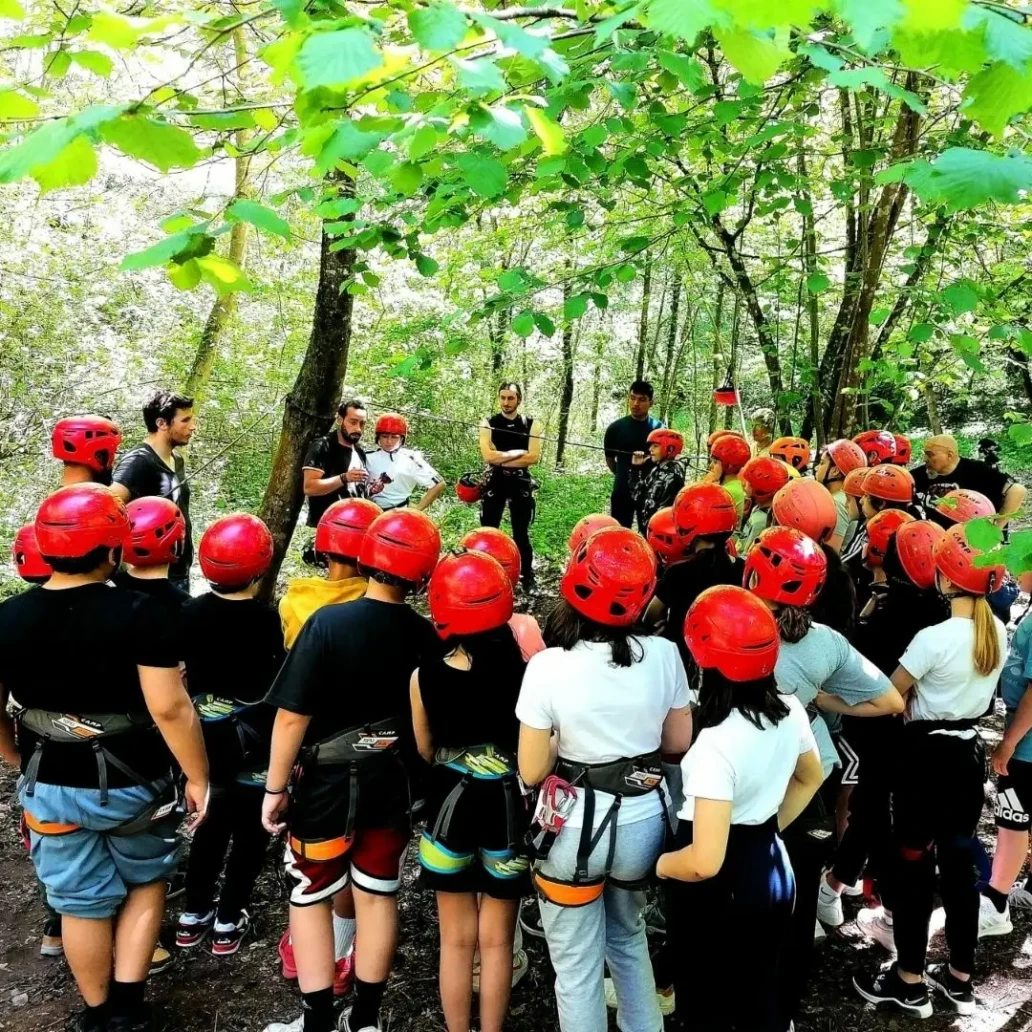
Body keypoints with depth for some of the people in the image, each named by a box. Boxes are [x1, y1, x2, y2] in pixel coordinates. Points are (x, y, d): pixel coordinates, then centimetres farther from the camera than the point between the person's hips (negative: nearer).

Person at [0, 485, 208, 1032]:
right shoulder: (137, 613, -21)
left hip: (51, 788, 3)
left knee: (81, 903, 19)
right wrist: (198, 777, -12)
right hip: (132, 785, -3)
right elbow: (169, 707, -24)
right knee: (146, 884, 23)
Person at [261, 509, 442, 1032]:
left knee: (311, 897, 14)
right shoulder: (426, 636, -10)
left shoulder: (329, 622, -20)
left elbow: (292, 715, -19)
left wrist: (275, 787, -8)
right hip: (391, 781, 3)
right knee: (378, 895, 16)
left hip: (328, 783, -3)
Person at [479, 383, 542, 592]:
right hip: (495, 481, 0)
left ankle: (527, 577, 18)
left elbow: (534, 457, -12)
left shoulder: (530, 424, 0)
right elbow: (488, 456, -14)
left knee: (521, 533, 8)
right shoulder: (489, 423, -1)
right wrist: (518, 453, -13)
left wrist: (502, 459, -14)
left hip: (521, 481, 0)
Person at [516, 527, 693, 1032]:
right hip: (643, 822, 4)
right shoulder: (664, 655, -12)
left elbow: (531, 771, -14)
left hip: (575, 829, -4)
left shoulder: (548, 666, -21)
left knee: (577, 966, 18)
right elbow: (679, 742, 1)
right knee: (628, 938, 31)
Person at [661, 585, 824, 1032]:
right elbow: (811, 779, 14)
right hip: (773, 871, 7)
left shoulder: (716, 744, -30)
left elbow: (705, 863, -31)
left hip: (717, 889, -7)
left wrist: (658, 865, -13)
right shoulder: (791, 710, -7)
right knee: (762, 995, 24)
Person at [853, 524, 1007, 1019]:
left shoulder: (934, 638, -22)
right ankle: (960, 978, 27)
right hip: (969, 751, 7)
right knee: (960, 861, 16)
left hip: (927, 754, -7)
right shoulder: (999, 632, 0)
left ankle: (910, 981, 16)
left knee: (913, 864, 5)